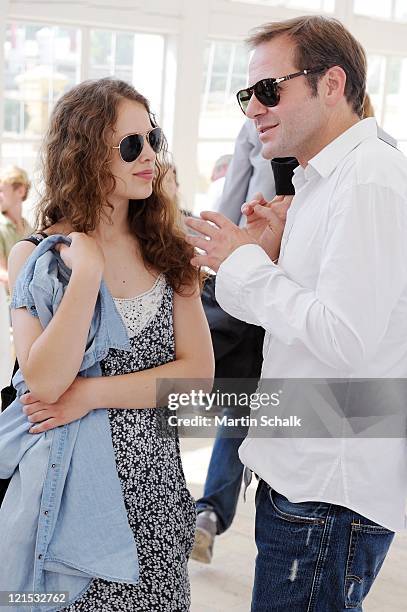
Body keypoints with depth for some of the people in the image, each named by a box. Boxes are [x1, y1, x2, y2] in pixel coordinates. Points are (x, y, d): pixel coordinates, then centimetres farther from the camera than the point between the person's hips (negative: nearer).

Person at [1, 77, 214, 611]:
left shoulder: (167, 250, 2)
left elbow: (199, 371, -5)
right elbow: (44, 381, -18)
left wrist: (92, 393, -15)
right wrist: (88, 271, -22)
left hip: (153, 484, 3)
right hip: (71, 485, -3)